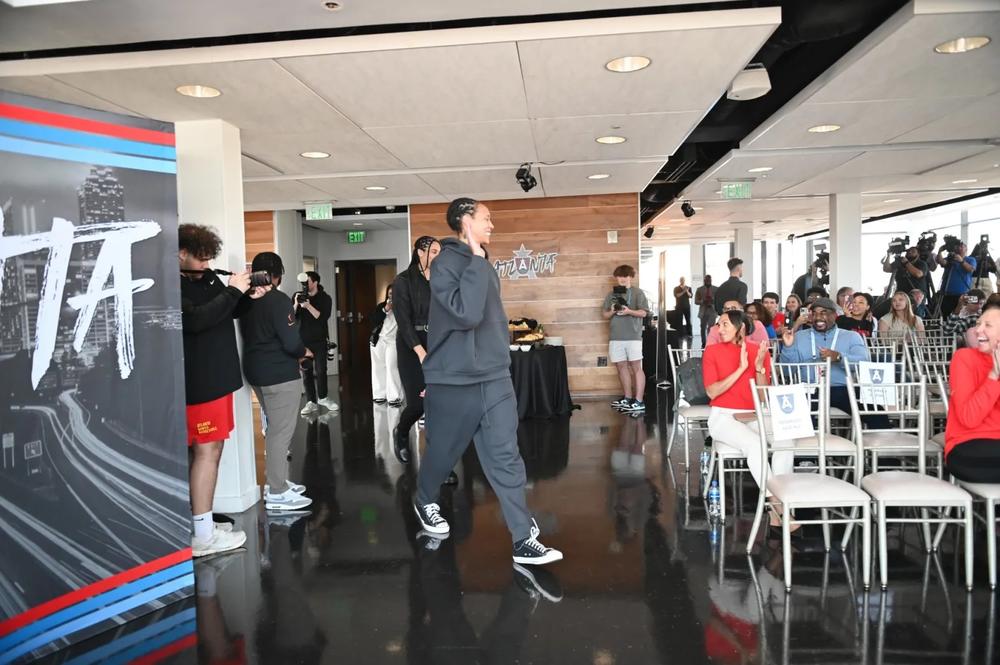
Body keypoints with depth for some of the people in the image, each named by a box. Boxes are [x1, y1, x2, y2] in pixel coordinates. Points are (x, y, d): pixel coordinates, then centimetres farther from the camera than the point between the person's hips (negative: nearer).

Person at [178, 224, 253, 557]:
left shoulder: (208, 277, 10)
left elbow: (230, 312, 20)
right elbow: (196, 319, -29)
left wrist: (248, 296, 0)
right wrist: (233, 291, -21)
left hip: (217, 377, 9)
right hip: (199, 382, -9)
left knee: (210, 450, 14)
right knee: (207, 451, -5)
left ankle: (202, 521, 25)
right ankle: (202, 535, 2)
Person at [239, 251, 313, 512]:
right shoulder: (278, 300, -17)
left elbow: (253, 334, 12)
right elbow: (291, 342, -22)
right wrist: (304, 352, -1)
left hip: (257, 371, 9)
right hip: (280, 374, -9)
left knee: (274, 429, 19)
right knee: (281, 432, -2)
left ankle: (276, 482, 27)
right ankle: (277, 493, 3)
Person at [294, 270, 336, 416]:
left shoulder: (325, 298, -3)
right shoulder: (299, 295, 4)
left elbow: (323, 317, -15)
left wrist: (308, 306, -24)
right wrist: (296, 304, -17)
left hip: (319, 340, -2)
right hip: (303, 340, 2)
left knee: (320, 370, 1)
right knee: (306, 371, 1)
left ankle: (322, 398, 20)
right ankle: (311, 402, 5)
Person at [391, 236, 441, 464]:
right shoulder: (404, 281, -3)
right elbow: (403, 320, -11)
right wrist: (421, 352, -20)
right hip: (411, 347, -4)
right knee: (418, 402, -6)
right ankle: (400, 434, 28)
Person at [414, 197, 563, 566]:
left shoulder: (483, 265, 11)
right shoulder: (446, 263, -14)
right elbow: (466, 313, -28)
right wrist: (476, 260, -22)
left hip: (495, 379, 6)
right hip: (455, 381, -6)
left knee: (506, 458, 2)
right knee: (442, 454, 14)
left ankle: (524, 539, 5)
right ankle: (425, 502, 43)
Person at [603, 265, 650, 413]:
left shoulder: (637, 292, 3)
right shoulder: (611, 294, 14)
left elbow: (643, 313, -3)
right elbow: (604, 315, 13)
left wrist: (629, 311, -20)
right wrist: (612, 312, -8)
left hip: (633, 336, -4)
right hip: (616, 337, 5)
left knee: (636, 367, -4)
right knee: (621, 367, 8)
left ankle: (639, 402, -5)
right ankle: (627, 398, 20)